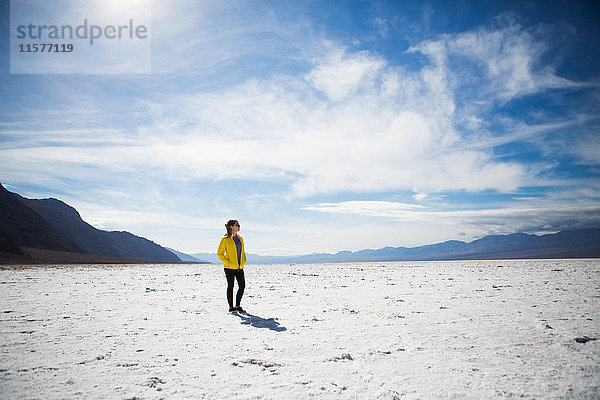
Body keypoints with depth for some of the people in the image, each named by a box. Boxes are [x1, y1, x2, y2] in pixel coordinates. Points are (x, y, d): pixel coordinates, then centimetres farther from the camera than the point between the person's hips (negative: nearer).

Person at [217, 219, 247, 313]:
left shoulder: (240, 239, 13)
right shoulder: (225, 240, -6)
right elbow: (220, 253, -6)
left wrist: (243, 261, 12)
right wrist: (227, 262, -12)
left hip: (239, 267, 6)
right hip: (230, 267, -6)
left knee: (242, 286, 2)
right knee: (230, 286, 2)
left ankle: (238, 306, 15)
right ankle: (231, 307, 12)